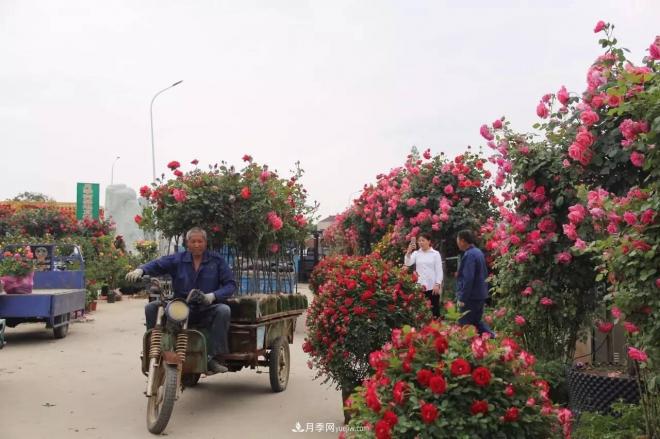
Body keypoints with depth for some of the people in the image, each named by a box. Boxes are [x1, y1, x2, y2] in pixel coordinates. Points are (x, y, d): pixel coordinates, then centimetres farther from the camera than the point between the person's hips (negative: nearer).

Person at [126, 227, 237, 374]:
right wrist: (141, 270, -24)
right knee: (152, 307, -17)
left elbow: (230, 284, 1)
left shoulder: (216, 260, 5)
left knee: (223, 310, -32)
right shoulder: (178, 259, 8)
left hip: (206, 310, -1)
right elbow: (157, 264, -2)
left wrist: (213, 295, -17)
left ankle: (213, 357, -28)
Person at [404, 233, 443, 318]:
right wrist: (408, 252, -19)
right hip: (420, 286, 2)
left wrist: (437, 284, -10)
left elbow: (439, 270, -1)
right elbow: (407, 263, -7)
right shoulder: (416, 253, 8)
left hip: (432, 286, -2)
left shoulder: (435, 253, 2)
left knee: (434, 309, 3)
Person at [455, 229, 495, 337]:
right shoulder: (478, 252, 11)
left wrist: (462, 298, -21)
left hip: (471, 297, -10)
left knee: (465, 325, 0)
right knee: (477, 321, 19)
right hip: (480, 295, 10)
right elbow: (485, 274, 19)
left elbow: (468, 279, -25)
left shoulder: (469, 255, -20)